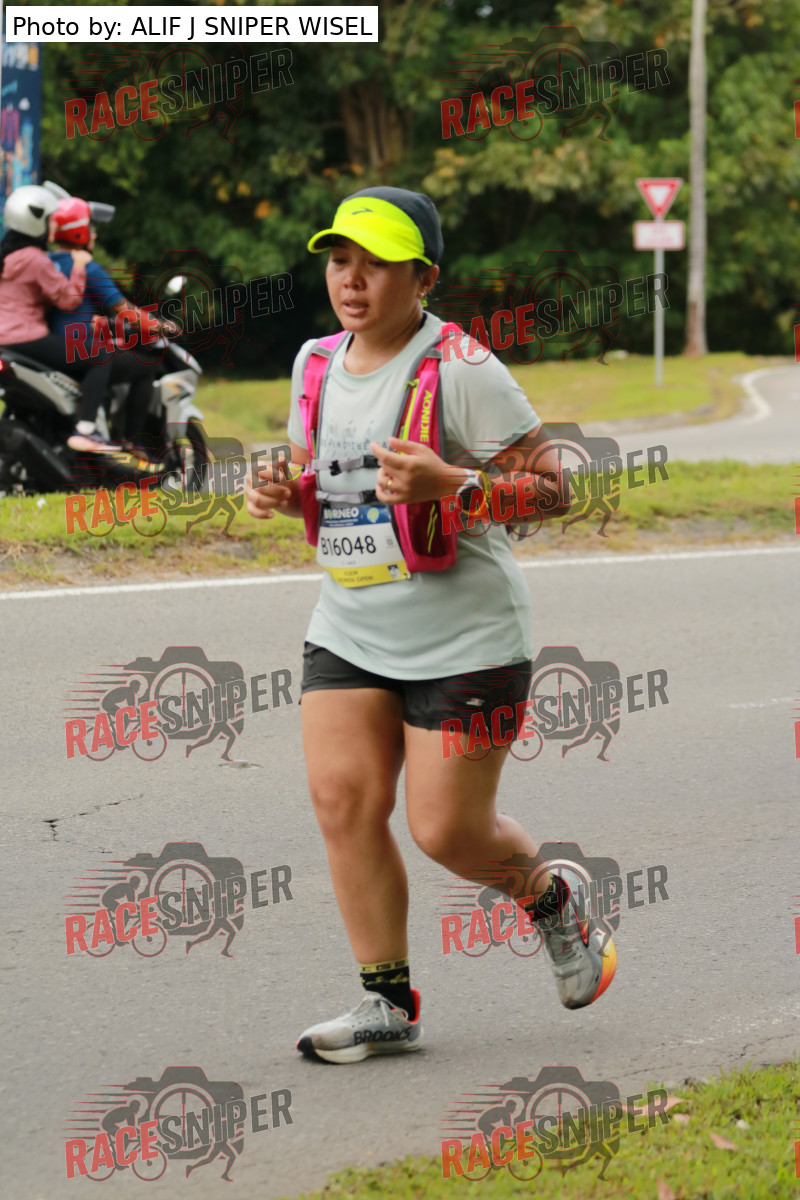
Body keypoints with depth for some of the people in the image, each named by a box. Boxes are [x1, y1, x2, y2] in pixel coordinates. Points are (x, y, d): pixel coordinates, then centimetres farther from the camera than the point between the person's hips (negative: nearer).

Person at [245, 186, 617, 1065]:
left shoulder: (461, 370, -14)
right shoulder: (317, 365, 7)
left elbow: (553, 490, -14)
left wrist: (448, 483, -28)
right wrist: (282, 494, -1)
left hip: (463, 638, -6)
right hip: (349, 631, 6)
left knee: (446, 830, -4)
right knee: (343, 800, -6)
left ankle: (551, 902, 29)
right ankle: (388, 1003, 5)